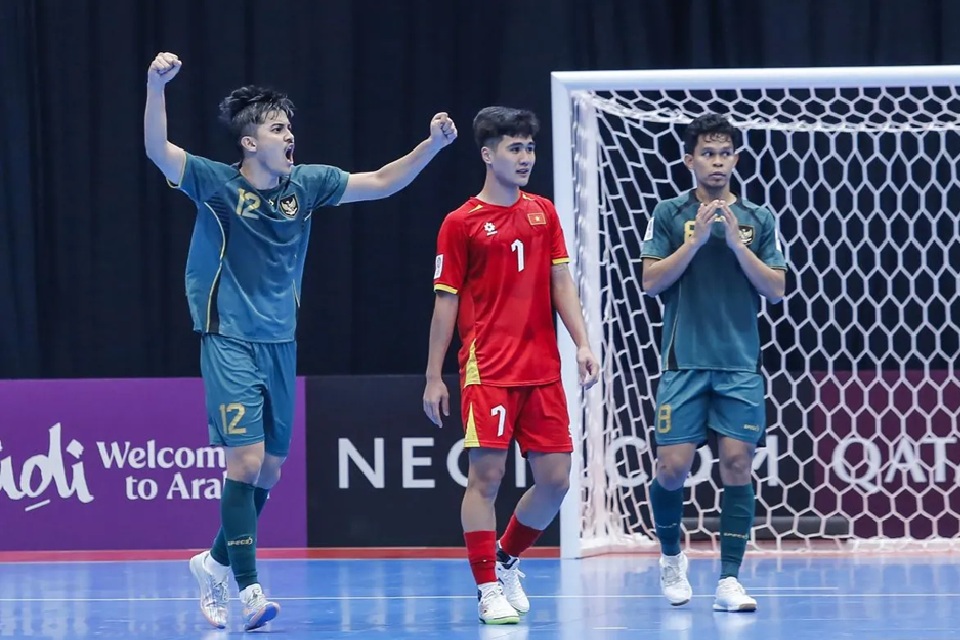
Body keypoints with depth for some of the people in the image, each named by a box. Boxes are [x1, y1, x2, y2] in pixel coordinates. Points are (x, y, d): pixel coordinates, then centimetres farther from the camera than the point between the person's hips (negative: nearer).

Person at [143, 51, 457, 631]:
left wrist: (432, 146, -6)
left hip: (280, 344, 5)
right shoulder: (217, 185, -10)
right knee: (247, 457, -15)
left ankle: (216, 561, 31)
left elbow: (381, 182, 7)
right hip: (230, 342, -5)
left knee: (270, 468, 10)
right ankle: (249, 588, -12)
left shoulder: (306, 185, 2)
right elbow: (159, 151, -24)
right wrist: (156, 87, -39)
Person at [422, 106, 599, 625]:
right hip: (488, 371, -5)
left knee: (555, 478, 2)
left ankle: (507, 558, 25)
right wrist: (433, 377, -1)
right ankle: (489, 589, -1)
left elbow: (560, 283, 11)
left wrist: (582, 344, -2)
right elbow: (446, 302, 1)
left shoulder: (543, 212, 12)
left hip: (543, 371, 5)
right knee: (486, 475, -8)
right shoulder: (461, 223, -1)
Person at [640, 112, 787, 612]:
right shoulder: (669, 215, 5)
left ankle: (729, 580, -5)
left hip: (740, 364, 1)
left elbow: (776, 289, 3)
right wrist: (696, 238, -11)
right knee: (673, 466, -5)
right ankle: (671, 555, 23)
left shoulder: (758, 219, 8)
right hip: (684, 361, -1)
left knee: (737, 462, -7)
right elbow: (651, 280, -3)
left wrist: (737, 243, -9)